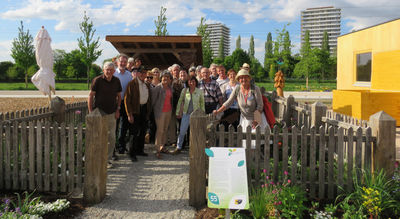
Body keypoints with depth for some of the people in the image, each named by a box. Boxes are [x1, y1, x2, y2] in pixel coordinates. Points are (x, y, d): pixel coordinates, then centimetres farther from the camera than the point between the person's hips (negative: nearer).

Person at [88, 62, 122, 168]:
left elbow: (119, 96, 15)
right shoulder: (97, 80, -5)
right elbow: (91, 96, -3)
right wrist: (90, 111, -8)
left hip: (112, 113, 4)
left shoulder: (116, 81, 6)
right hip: (99, 111, -3)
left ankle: (108, 159, 15)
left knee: (111, 137, 4)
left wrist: (117, 109, 5)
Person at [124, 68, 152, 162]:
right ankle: (132, 153, 4)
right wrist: (129, 114, -16)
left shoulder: (147, 85, 11)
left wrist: (148, 111, 9)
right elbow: (127, 99, -12)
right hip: (135, 110, -6)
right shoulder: (132, 84, -9)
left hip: (144, 109, 6)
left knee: (143, 131, 13)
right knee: (135, 132, -6)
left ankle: (140, 150, 26)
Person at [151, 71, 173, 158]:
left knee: (165, 129, 11)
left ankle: (162, 146, 23)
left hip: (168, 111, 6)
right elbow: (153, 98, -8)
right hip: (160, 111, -6)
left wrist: (171, 109, 13)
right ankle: (158, 149, 1)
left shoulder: (170, 88, 10)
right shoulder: (158, 87, -10)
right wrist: (152, 108, -4)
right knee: (160, 130, -5)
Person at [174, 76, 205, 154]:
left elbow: (202, 103, 7)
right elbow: (180, 101, 8)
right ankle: (178, 147, 16)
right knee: (182, 131, 3)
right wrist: (178, 112, 8)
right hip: (186, 113, 1)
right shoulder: (184, 91, 1)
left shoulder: (200, 92, 0)